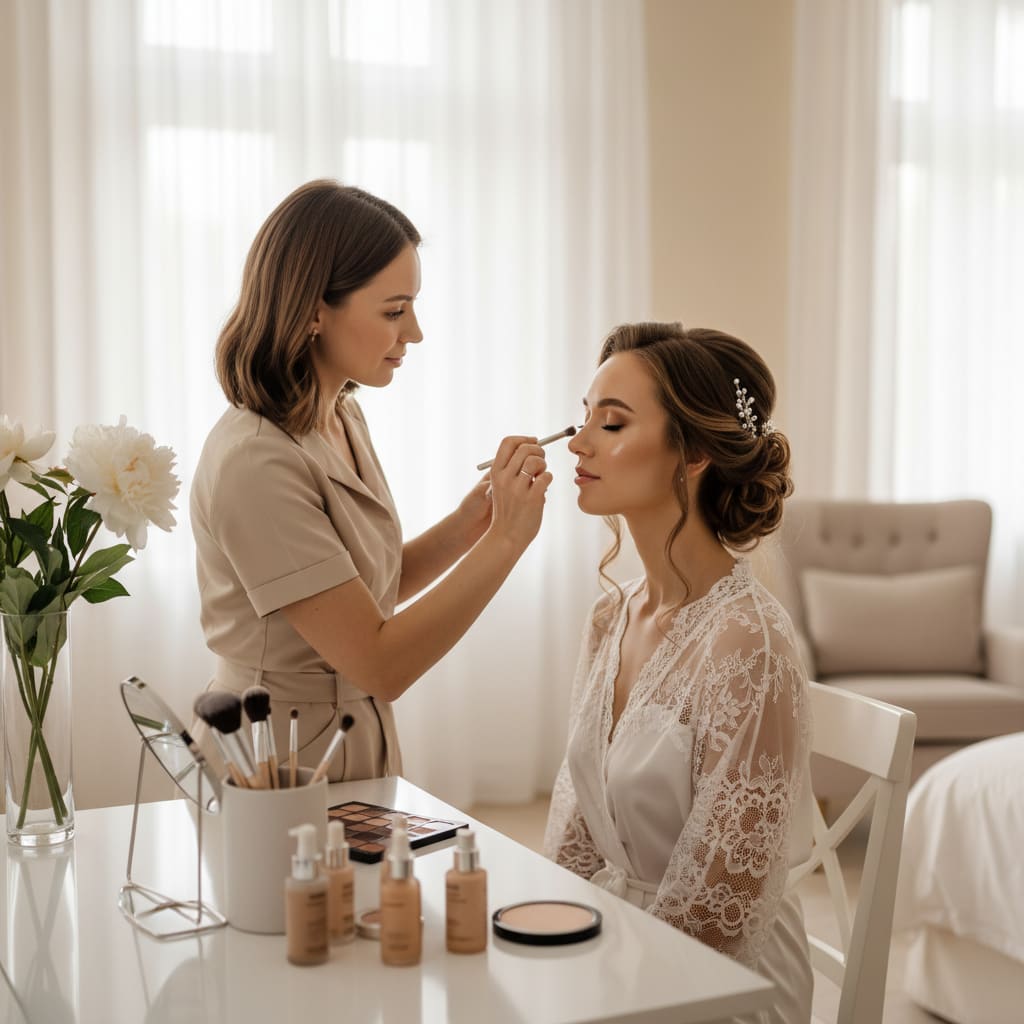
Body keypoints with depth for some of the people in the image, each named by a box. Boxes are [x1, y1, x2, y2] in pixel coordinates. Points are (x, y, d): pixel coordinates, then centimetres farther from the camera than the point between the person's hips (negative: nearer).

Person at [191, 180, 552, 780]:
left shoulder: (343, 417, 1)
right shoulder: (255, 463, -26)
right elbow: (380, 664, -24)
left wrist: (471, 521, -6)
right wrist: (506, 538, -25)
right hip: (283, 777, -8)